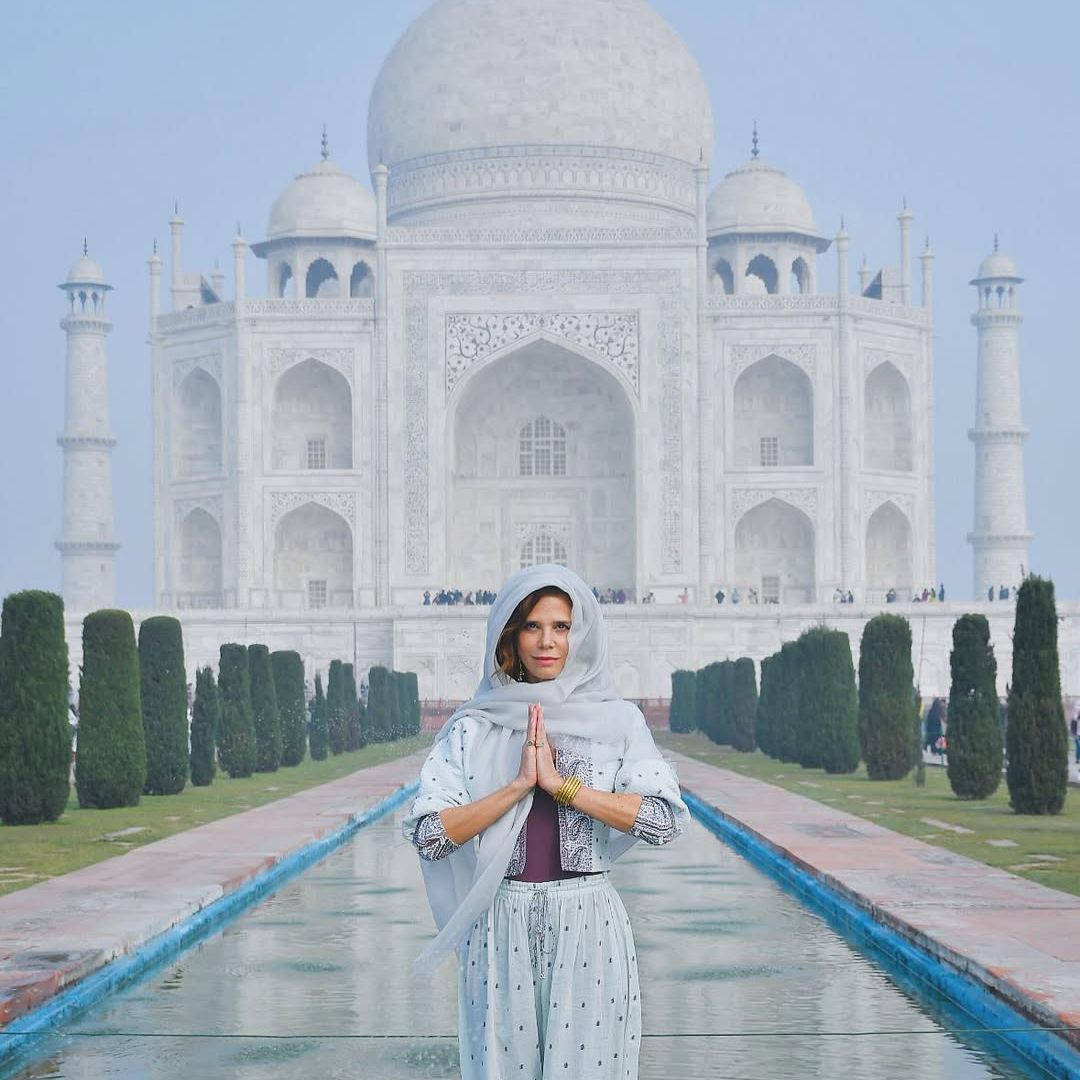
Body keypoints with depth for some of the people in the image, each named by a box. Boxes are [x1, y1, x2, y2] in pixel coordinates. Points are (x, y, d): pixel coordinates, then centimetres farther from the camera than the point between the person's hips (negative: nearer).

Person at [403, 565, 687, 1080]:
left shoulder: (617, 721, 2)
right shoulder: (471, 729, 3)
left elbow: (665, 819, -11)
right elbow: (428, 834, -6)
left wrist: (560, 784, -13)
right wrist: (518, 786, -14)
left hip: (587, 926, -1)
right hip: (501, 929, 1)